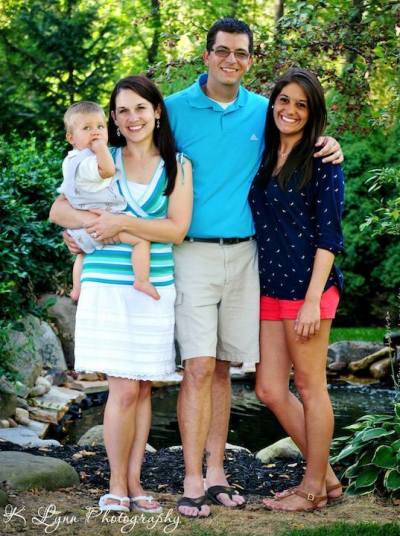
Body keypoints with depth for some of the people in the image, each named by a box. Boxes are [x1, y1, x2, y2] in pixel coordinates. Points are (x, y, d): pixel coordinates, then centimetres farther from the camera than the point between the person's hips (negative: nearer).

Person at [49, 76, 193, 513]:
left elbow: (177, 229, -6)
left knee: (142, 389, 7)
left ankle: (134, 481, 16)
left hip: (155, 290, 2)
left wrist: (121, 223, -16)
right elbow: (58, 210, 2)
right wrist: (93, 222, -16)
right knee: (124, 390, -6)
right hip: (107, 287, -1)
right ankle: (116, 484, 6)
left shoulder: (177, 166, 5)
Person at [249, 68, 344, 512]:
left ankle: (314, 487, 14)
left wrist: (313, 299, -16)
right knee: (269, 389, 7)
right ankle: (326, 475, 20)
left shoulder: (322, 162, -5)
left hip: (307, 287, -7)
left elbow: (328, 236, -10)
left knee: (309, 387, 2)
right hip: (269, 288, 7)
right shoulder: (264, 160, 14)